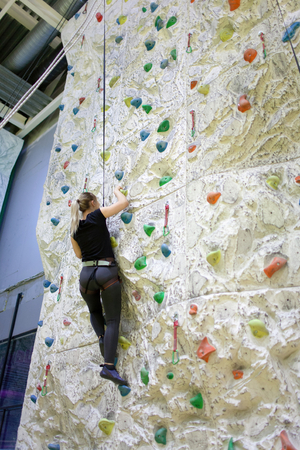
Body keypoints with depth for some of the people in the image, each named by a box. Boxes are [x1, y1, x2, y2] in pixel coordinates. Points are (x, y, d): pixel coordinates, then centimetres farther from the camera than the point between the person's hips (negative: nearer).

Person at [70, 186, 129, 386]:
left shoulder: (75, 229, 12)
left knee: (95, 311, 31)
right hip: (106, 273, -4)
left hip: (86, 274, 5)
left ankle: (101, 336, 6)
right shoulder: (97, 216, -2)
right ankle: (109, 367, -9)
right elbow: (124, 203, 2)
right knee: (113, 320, -1)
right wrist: (117, 190, 20)